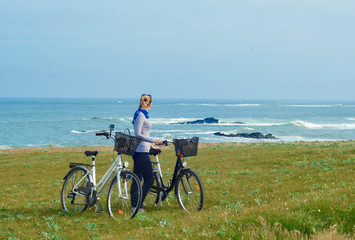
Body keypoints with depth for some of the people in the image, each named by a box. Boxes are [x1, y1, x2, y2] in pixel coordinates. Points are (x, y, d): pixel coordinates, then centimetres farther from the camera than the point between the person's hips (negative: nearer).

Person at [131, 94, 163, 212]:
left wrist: (151, 145, 28)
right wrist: (153, 140, -22)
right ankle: (138, 205, -5)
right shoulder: (141, 115, -13)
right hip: (141, 152, -10)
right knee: (149, 180, -7)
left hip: (138, 152, 10)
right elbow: (138, 134, -20)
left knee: (137, 180, 11)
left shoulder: (142, 114, 16)